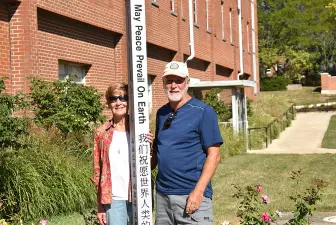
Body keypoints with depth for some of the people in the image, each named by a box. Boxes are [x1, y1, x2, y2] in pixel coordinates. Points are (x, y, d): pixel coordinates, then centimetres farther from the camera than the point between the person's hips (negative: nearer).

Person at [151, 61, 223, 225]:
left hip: (192, 195, -5)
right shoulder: (161, 113, 11)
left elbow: (213, 155, -9)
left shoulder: (203, 112, -6)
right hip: (162, 194, 6)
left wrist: (198, 191, -17)